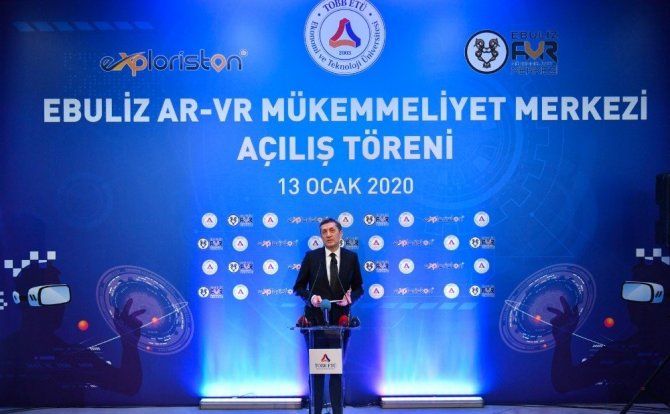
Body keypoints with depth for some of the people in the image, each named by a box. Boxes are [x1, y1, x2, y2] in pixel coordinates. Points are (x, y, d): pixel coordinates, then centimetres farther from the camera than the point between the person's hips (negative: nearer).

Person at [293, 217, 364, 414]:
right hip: (316, 318, 0)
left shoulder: (351, 257, 0)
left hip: (340, 319, 1)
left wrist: (350, 297, -14)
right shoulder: (311, 256, -3)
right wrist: (311, 297, -17)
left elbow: (358, 287, 7)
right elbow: (298, 287, 2)